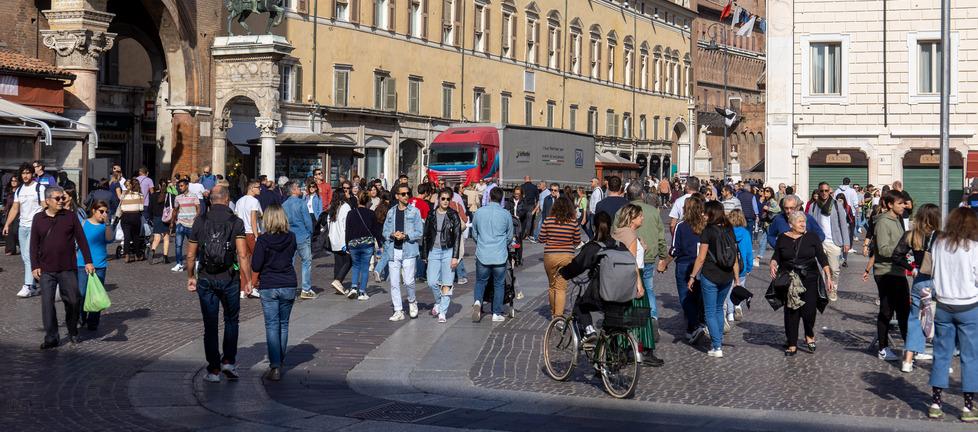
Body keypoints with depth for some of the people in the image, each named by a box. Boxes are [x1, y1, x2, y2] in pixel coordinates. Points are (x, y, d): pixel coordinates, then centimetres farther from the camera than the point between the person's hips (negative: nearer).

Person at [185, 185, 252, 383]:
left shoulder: (200, 222, 1)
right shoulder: (236, 222, -6)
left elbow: (190, 255, 6)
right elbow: (242, 255, -12)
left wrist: (190, 277, 19)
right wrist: (248, 280, -7)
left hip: (205, 279, 1)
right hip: (229, 278, -1)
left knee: (210, 325, 7)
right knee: (231, 320, 17)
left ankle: (214, 370, 9)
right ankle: (228, 361, 8)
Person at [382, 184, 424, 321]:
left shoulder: (414, 211, 1)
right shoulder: (391, 212, 12)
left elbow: (419, 232, -2)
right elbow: (385, 231, 12)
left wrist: (405, 236, -15)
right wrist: (393, 235, -9)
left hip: (409, 250, -4)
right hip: (393, 250, 4)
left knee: (408, 281, -10)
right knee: (394, 283, 3)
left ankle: (412, 301, 19)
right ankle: (398, 311, 12)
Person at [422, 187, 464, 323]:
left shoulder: (454, 215, -2)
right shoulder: (431, 215, 7)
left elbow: (457, 237, -5)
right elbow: (425, 235, 13)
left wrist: (455, 257, -12)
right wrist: (425, 254, 10)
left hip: (448, 252, -2)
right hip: (434, 251, 3)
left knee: (446, 284, -3)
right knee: (432, 282, -2)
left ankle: (442, 312, 3)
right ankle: (438, 302, 25)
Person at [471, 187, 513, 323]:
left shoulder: (478, 213, -1)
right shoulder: (506, 215, -4)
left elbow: (474, 234, 11)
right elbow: (510, 236, 8)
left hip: (482, 255, 1)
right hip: (500, 256, -1)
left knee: (480, 281, 15)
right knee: (499, 284, 10)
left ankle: (478, 301, -12)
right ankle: (497, 314, 12)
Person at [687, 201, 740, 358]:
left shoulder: (708, 231, -11)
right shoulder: (729, 230, 5)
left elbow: (701, 258, -11)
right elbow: (734, 257, 7)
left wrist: (692, 277, -3)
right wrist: (737, 279, 12)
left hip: (710, 277, -6)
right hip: (727, 277, 6)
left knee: (710, 312, 3)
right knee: (719, 308, 22)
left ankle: (717, 347, -2)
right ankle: (719, 342, 25)